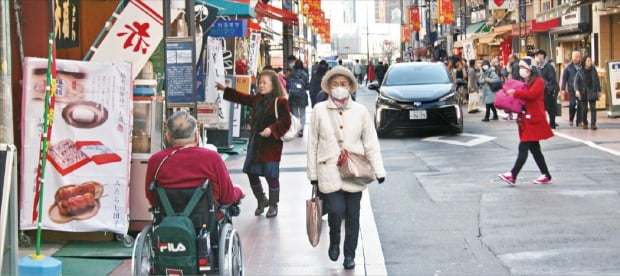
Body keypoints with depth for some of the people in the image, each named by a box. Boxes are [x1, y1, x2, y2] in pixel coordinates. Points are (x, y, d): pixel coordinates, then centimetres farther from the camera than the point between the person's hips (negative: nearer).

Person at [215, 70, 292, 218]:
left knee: (271, 175, 1)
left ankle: (273, 205, 18)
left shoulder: (280, 102, -12)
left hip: (271, 144, -7)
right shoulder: (257, 99, 12)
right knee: (251, 172, 10)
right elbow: (242, 98, 25)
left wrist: (272, 129, -27)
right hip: (255, 142, 8)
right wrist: (225, 89, 25)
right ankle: (261, 200, 30)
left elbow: (286, 122, -16)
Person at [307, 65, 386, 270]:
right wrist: (312, 173, 5)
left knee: (353, 216, 6)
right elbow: (313, 143, 4)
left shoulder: (360, 111, 3)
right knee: (336, 210, -14)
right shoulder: (319, 110, 0)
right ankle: (334, 241, 17)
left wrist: (379, 170, 2)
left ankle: (350, 255, 22)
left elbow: (371, 143, 6)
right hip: (329, 171, -2)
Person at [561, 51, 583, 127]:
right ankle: (571, 119, 13)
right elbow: (564, 78, 6)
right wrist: (563, 89, -1)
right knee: (572, 104, -9)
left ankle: (579, 121, 6)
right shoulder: (569, 67, 5)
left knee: (580, 105, -2)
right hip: (572, 89, 0)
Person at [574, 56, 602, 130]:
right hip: (583, 92, -1)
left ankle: (593, 124, -10)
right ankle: (585, 124, 17)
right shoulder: (580, 71, 1)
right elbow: (576, 82, -1)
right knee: (584, 109, 3)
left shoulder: (593, 70, 6)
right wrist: (577, 90, -15)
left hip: (592, 92, 1)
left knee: (593, 108, -8)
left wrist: (599, 91, 11)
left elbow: (597, 81, 12)